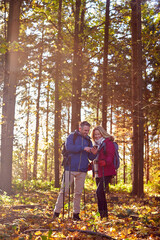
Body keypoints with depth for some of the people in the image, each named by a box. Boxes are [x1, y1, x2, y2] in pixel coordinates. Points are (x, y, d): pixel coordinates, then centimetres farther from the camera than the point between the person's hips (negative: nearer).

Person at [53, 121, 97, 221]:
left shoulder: (88, 141, 15)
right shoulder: (72, 136, 3)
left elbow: (91, 157, 14)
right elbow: (69, 147, -17)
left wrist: (94, 153, -9)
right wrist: (83, 148, -19)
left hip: (82, 171, 4)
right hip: (70, 168, -4)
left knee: (78, 193, 7)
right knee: (64, 190, -5)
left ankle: (76, 213, 14)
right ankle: (57, 211, 3)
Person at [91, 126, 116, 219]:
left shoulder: (108, 142, -4)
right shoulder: (96, 145, 21)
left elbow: (110, 156, -15)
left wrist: (105, 162, -35)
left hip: (107, 172, -8)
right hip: (98, 173, 8)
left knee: (99, 191, -20)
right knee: (101, 193, 7)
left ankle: (102, 212, -13)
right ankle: (105, 214, 15)